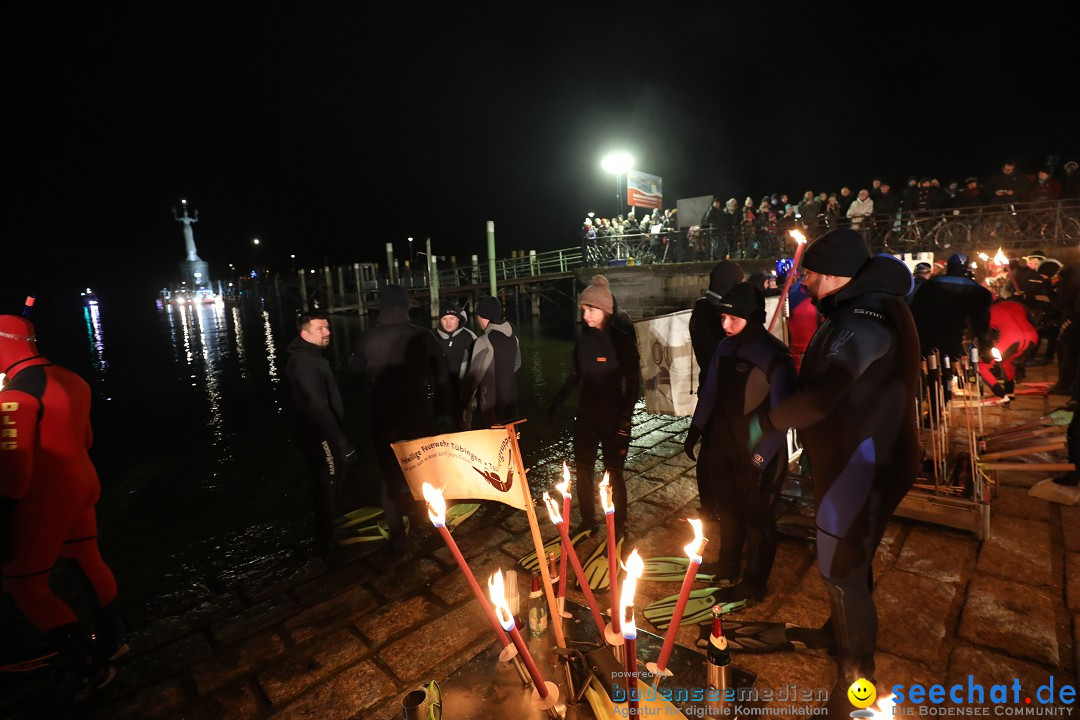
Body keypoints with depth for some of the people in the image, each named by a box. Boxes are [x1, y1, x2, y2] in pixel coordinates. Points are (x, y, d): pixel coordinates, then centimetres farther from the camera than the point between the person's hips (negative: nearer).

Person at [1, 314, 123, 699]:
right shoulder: (71, 380, 4)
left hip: (43, 502, -8)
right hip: (82, 488, 8)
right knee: (88, 561, 20)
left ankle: (89, 668, 12)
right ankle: (110, 642, 37)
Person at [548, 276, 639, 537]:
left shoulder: (621, 339, -11)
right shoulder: (584, 339, 3)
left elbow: (633, 382, -11)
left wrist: (624, 420, -16)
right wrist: (555, 405, 8)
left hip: (612, 417, -5)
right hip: (586, 416, 5)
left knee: (613, 473, 3)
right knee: (583, 470, 10)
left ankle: (618, 528, 21)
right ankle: (587, 523, 27)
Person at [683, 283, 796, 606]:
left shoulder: (776, 357, -18)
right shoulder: (725, 347, 0)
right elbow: (710, 392, 11)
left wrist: (759, 460, -17)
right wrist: (695, 430, 7)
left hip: (759, 456, -5)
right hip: (724, 447, 6)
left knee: (757, 517, 10)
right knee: (729, 508, 21)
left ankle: (753, 585, 29)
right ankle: (727, 565, 43)